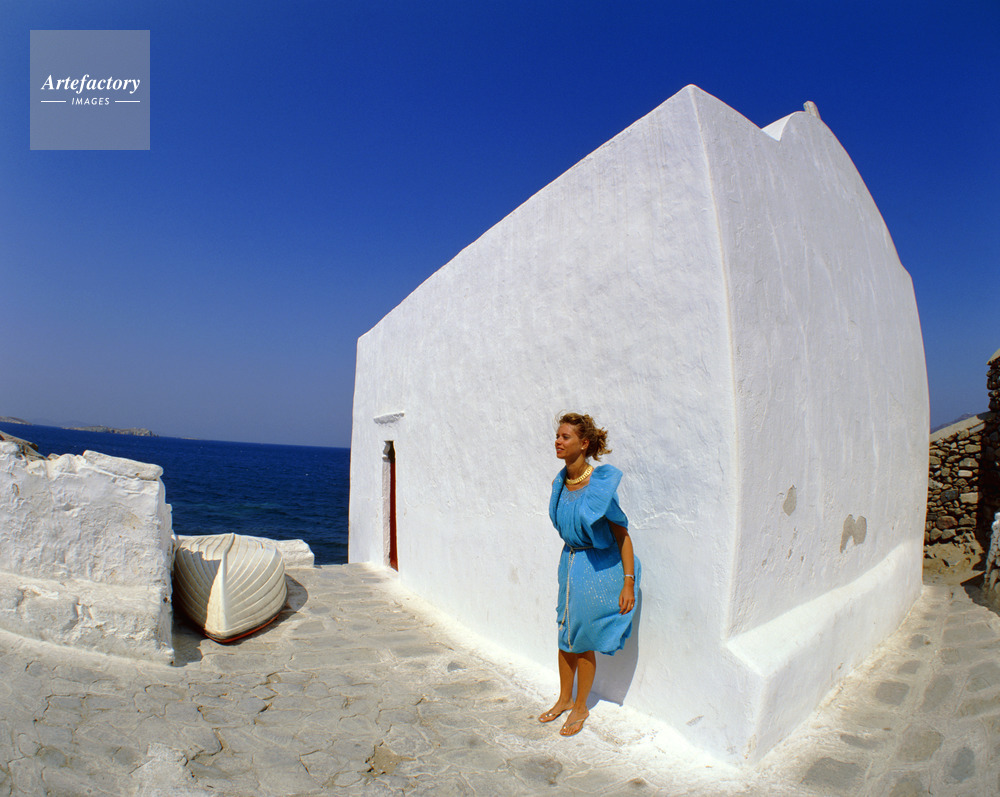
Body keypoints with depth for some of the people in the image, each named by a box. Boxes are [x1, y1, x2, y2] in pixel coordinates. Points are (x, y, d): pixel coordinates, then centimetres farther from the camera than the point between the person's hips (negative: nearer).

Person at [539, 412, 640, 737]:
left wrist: (629, 583, -18)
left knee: (583, 641, 9)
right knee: (565, 635, 17)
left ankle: (581, 707, 32)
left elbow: (621, 534, -17)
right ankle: (564, 699, 40)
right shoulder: (560, 483, -1)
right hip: (569, 562, 6)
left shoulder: (602, 483, -21)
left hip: (598, 567, -6)